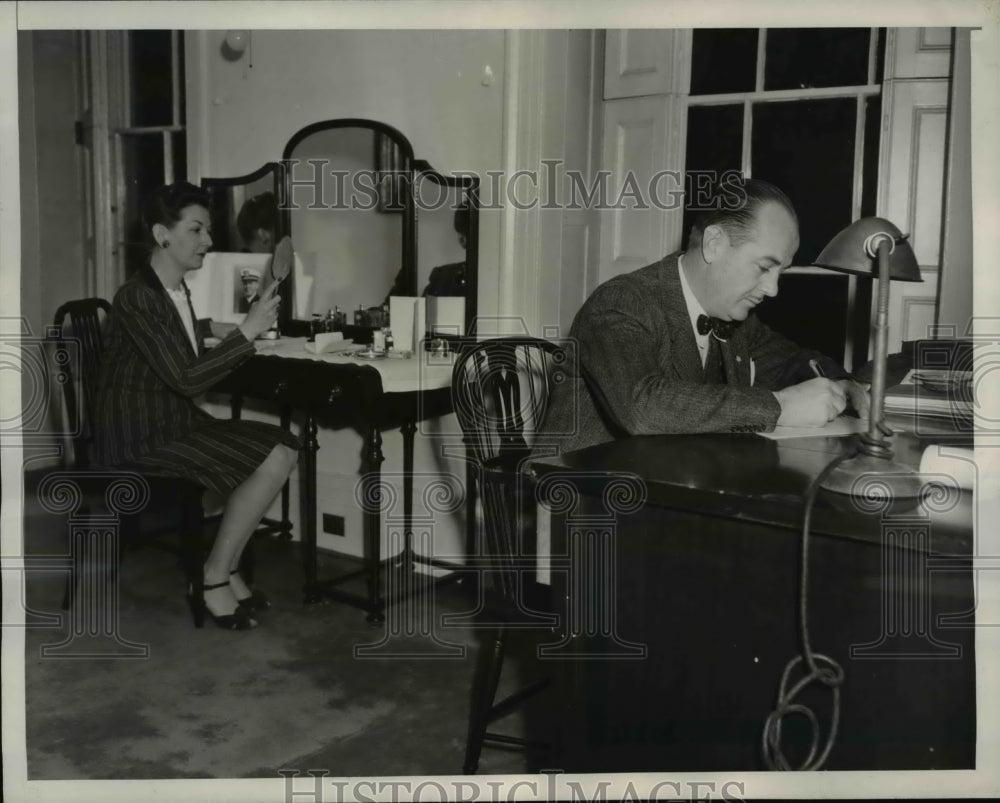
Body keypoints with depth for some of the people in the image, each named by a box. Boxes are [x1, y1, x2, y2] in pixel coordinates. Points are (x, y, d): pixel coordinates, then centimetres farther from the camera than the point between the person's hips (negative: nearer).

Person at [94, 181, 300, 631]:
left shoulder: (179, 292, 11)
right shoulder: (136, 298, -18)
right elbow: (185, 379, -25)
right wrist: (247, 331, -24)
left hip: (177, 423, 9)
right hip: (138, 439, -9)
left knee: (283, 448, -5)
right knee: (267, 464, -18)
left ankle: (226, 569, 3)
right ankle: (215, 581, -2)